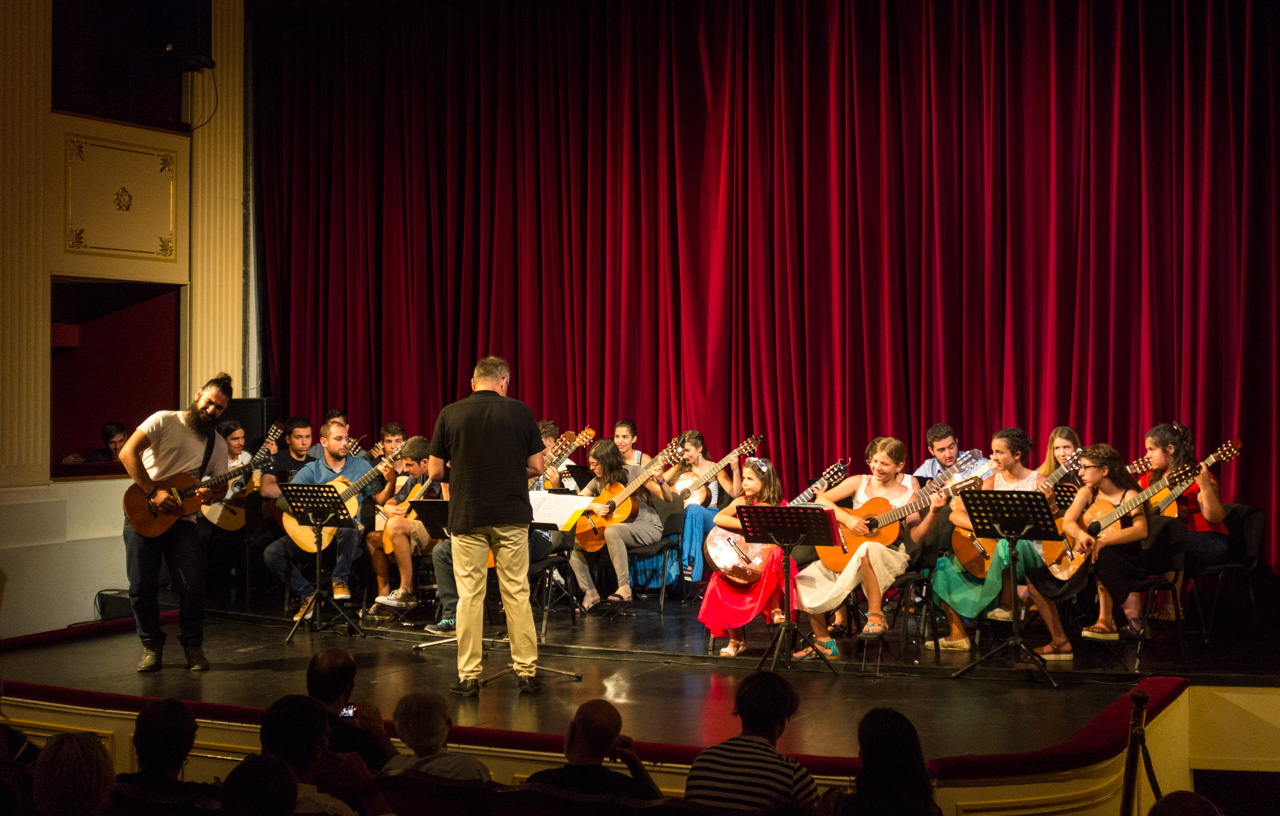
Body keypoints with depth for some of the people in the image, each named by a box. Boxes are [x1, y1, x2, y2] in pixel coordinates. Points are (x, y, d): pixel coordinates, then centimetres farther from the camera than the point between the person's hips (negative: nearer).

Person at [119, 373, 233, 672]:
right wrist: (153, 492, -18)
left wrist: (211, 494, -12)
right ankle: (152, 646, 16)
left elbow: (222, 485, 13)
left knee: (193, 585, -8)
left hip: (182, 519, 3)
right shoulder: (164, 421, -3)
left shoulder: (217, 444, 10)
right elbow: (128, 452, -14)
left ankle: (192, 645, 10)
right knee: (142, 587, -3)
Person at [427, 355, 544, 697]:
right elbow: (536, 467, 2)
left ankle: (469, 676, 6)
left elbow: (435, 471, 1)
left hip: (467, 517, 0)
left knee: (469, 595, 4)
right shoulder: (520, 412, 0)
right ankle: (527, 671, 10)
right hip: (512, 515, 1)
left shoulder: (450, 415, -1)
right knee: (517, 593, 7)